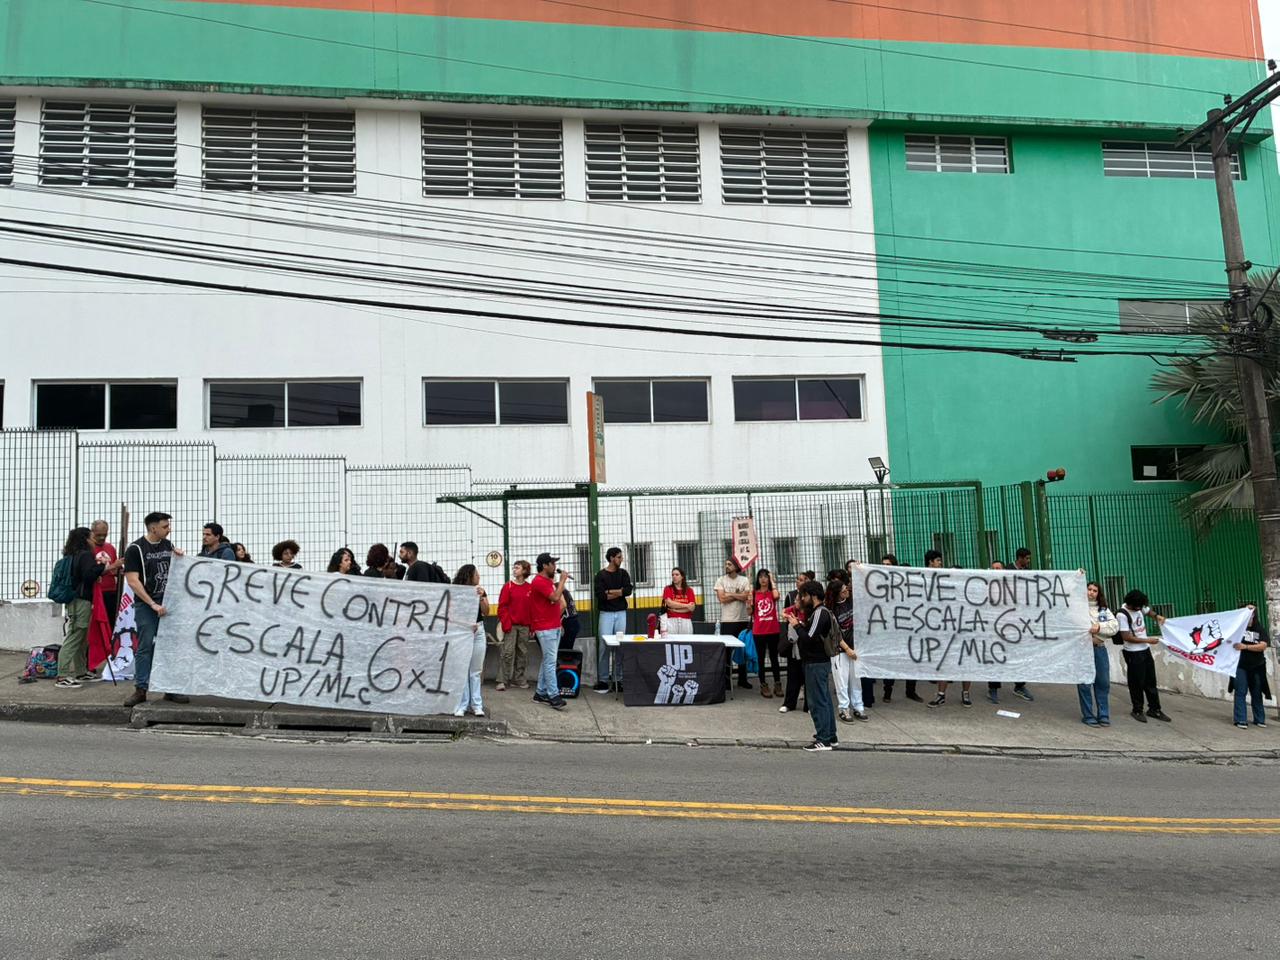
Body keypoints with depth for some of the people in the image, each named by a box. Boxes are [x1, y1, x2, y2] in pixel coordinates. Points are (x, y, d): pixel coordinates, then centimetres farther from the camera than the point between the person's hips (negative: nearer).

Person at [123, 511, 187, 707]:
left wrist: (179, 556, 1)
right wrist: (153, 604, -16)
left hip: (167, 603, 5)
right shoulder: (136, 549, -7)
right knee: (145, 647, -3)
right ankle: (140, 689, 4)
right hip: (146, 605, -5)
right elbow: (133, 581, -13)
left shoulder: (167, 545, 11)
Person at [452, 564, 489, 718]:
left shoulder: (480, 591, 9)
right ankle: (462, 705, 0)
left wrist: (481, 597, -10)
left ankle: (476, 705, 8)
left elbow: (486, 613, 2)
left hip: (478, 631, 4)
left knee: (476, 670, 5)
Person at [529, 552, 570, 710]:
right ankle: (554, 696, -11)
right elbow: (555, 597, -24)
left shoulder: (548, 581, 17)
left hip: (554, 627, 10)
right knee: (550, 662, -11)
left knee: (547, 661, 12)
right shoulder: (539, 581, -15)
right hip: (545, 629, -10)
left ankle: (541, 693, 18)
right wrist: (562, 580, -16)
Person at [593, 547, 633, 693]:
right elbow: (600, 595, -13)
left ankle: (618, 678, 8)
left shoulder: (623, 573, 9)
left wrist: (610, 592, -11)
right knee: (605, 646, -5)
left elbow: (629, 590, -6)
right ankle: (603, 680, 0)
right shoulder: (601, 575, -1)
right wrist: (619, 593, -8)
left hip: (621, 613, 3)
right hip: (606, 614, -3)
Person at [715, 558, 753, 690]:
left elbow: (745, 597, -8)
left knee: (743, 650, 8)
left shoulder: (745, 581, 5)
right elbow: (722, 598, -10)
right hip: (726, 621, -2)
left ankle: (742, 679, 18)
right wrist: (738, 595, -7)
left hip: (743, 620, 2)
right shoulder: (721, 581, 2)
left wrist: (729, 594, -9)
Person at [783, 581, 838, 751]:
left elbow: (809, 639, -24)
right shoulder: (818, 612, 13)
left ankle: (823, 740, -3)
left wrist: (797, 625, -12)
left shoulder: (819, 613, -18)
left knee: (817, 701, -6)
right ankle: (830, 735, 23)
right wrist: (800, 624, 1)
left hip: (816, 663, -10)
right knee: (824, 699, 15)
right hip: (820, 661, 10)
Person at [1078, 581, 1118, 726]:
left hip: (1100, 649, 4)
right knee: (1085, 683, 0)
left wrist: (1099, 627, -14)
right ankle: (1088, 715, 9)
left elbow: (1115, 625, 2)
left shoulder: (1103, 609, 13)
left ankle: (1103, 715, 18)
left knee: (1103, 682, 8)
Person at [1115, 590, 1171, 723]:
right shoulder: (1122, 615, -21)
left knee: (1151, 681, 14)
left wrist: (1156, 616, 3)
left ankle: (1154, 709, 24)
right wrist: (1147, 640, -17)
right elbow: (1126, 637, -21)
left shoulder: (1140, 607, 0)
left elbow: (1148, 610, 25)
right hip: (1133, 653, -7)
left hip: (1145, 650, 7)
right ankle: (1137, 711, 15)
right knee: (1137, 683, 2)